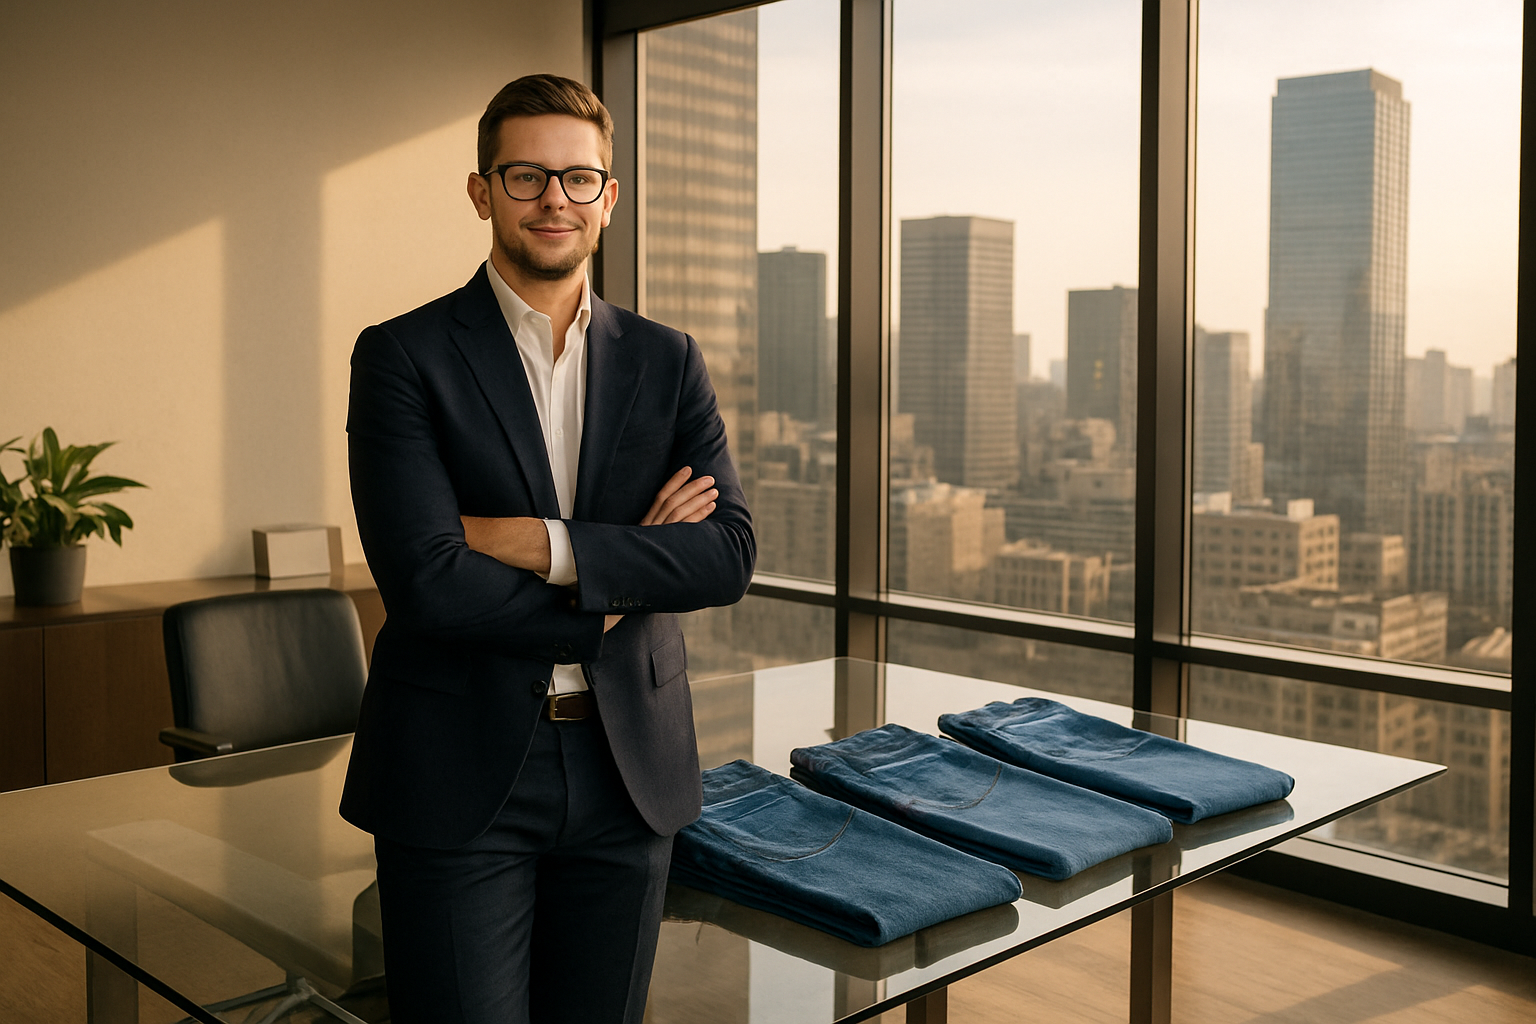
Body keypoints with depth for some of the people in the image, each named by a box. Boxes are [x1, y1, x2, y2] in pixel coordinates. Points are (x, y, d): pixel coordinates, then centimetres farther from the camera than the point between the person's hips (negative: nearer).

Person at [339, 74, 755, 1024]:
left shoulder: (668, 362, 6)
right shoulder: (403, 356, -5)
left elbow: (730, 553, -6)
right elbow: (424, 580, -16)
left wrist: (542, 544, -16)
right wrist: (620, 587, -9)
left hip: (630, 768, 4)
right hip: (461, 775, -3)